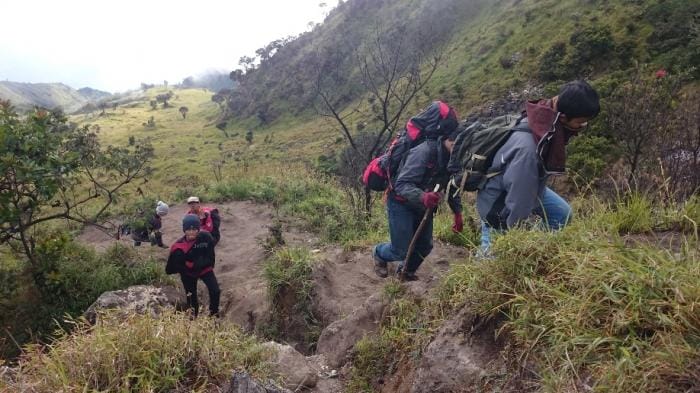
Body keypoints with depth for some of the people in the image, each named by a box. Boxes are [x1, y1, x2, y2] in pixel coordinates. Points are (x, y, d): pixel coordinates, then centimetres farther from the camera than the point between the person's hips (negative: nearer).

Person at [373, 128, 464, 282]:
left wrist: (458, 213, -6)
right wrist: (422, 196, -54)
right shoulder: (425, 152, -32)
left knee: (425, 246, 9)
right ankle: (379, 253, 30)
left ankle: (406, 272, 37)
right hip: (401, 203, -7)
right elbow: (402, 184, -36)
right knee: (401, 250, -4)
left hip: (423, 205, 7)